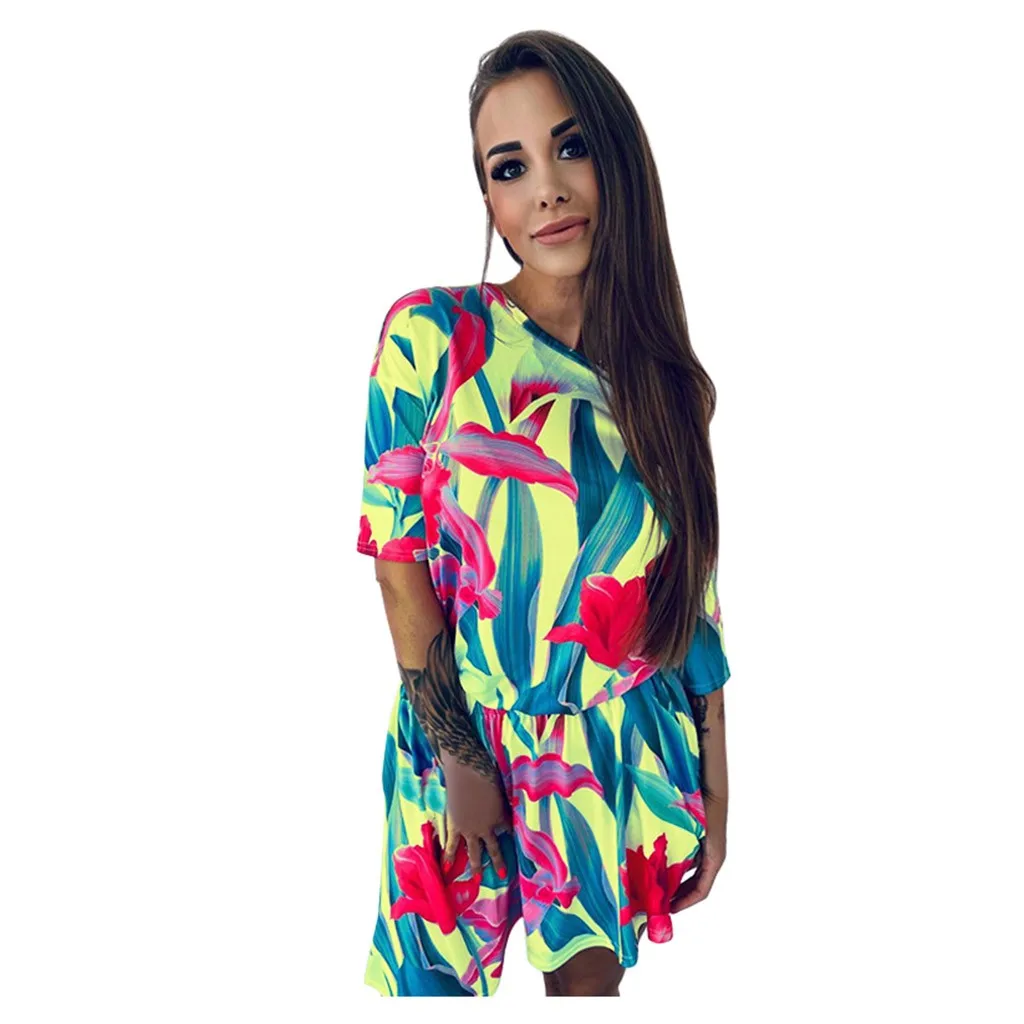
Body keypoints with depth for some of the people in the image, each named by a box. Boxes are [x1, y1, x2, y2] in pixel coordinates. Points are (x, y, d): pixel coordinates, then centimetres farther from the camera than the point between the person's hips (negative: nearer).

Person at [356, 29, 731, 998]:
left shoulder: (669, 383, -2)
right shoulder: (433, 335, -12)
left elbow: (694, 594, 2)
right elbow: (400, 559, -10)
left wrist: (713, 790, 3)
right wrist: (462, 758, -11)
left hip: (621, 759, 3)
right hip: (467, 735, -2)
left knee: (590, 970, 16)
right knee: (442, 974, 11)